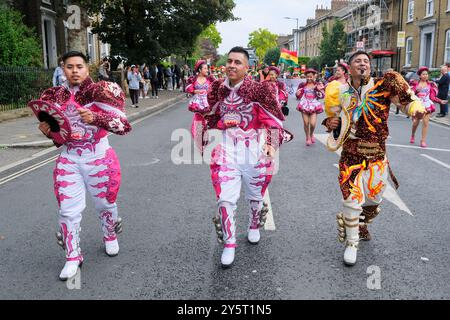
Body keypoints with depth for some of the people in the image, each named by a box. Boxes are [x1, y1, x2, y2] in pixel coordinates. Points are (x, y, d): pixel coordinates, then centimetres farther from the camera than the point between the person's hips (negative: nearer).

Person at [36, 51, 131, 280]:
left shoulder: (100, 91, -11)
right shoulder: (55, 96, 3)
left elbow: (123, 124, -20)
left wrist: (95, 117, -35)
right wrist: (46, 130, -9)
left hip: (99, 158, -2)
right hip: (68, 160, 3)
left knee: (105, 203, 15)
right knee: (68, 210, -1)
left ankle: (110, 237, 44)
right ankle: (73, 257, 15)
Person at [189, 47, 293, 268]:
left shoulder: (258, 89, -9)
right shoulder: (217, 88, 2)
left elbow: (272, 120, -3)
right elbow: (209, 116, 15)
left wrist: (272, 144, -9)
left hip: (255, 151, -1)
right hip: (227, 151, 2)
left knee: (255, 195, 18)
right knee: (225, 199, -6)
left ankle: (253, 227, 48)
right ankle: (229, 244, 11)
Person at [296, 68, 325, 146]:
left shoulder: (318, 85, 2)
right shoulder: (303, 85, 4)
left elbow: (322, 96, -3)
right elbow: (299, 97, 11)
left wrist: (318, 90, -18)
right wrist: (297, 94, -11)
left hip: (314, 106, -1)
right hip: (305, 105, 1)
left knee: (313, 123, -11)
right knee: (306, 123, -1)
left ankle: (311, 134, 20)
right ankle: (308, 137, 19)